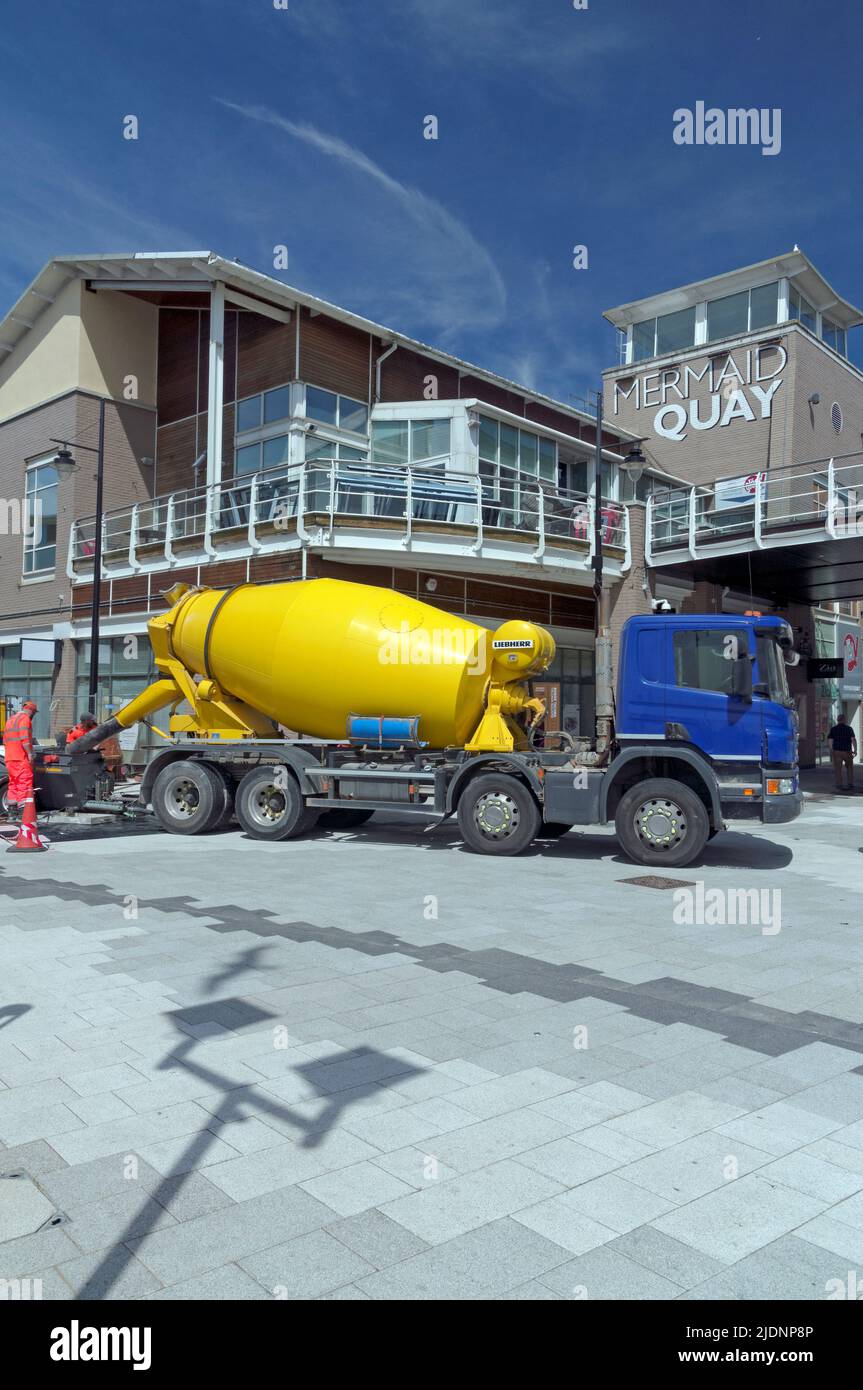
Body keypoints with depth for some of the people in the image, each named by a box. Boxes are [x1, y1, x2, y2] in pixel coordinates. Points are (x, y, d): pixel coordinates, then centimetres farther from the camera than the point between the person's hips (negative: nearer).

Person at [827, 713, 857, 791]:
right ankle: (851, 784, 15)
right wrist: (855, 750, -5)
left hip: (837, 751, 0)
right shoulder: (849, 728, -1)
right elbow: (853, 740, -9)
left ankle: (839, 785, 1)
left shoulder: (833, 729, 3)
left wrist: (831, 750, 9)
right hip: (847, 751, 0)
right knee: (849, 767, 15)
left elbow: (829, 741, 0)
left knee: (838, 769, 3)